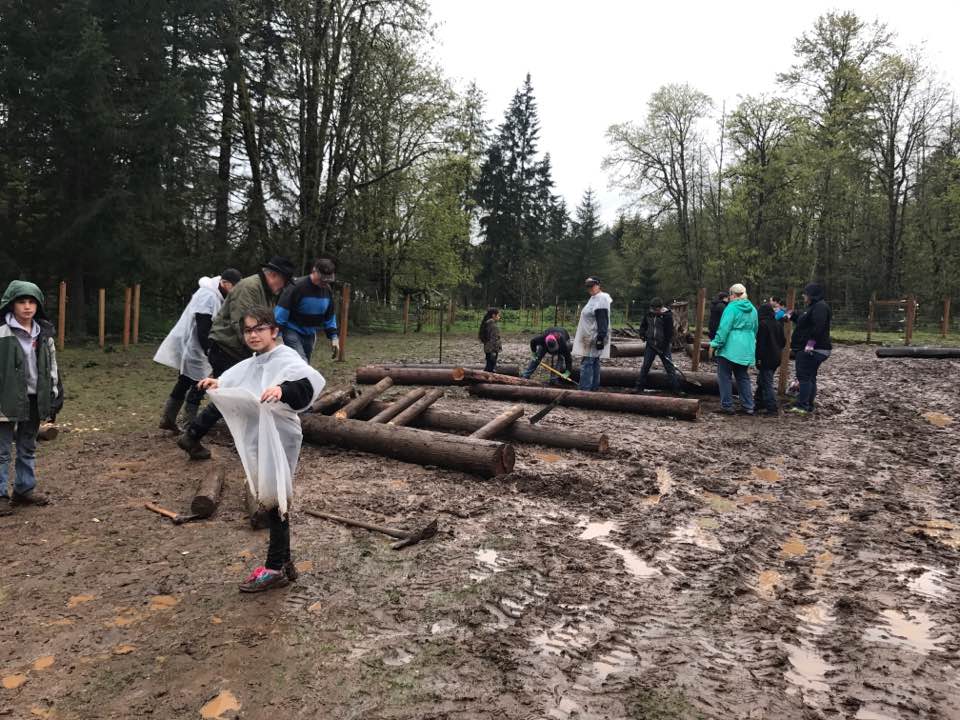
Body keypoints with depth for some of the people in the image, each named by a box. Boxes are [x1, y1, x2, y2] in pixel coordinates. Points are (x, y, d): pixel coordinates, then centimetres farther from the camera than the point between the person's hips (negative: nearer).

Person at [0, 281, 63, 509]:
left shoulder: (44, 333, 8)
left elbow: (52, 367, 14)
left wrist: (55, 396, 13)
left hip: (35, 399, 5)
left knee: (28, 448, 16)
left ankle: (25, 488, 27)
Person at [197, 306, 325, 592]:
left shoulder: (286, 359, -15)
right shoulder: (251, 364, 11)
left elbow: (311, 382, -34)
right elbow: (233, 388, 26)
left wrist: (283, 389, -51)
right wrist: (217, 384, 5)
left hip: (280, 440, -8)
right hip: (256, 439, 9)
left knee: (275, 500, 0)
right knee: (268, 500, 16)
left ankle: (275, 568, 14)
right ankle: (284, 562, 30)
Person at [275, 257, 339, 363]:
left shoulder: (327, 290, 2)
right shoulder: (297, 287, -19)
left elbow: (329, 317, 14)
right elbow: (281, 311, -18)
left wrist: (333, 337, 9)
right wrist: (278, 335, -21)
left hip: (310, 335, 7)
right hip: (292, 332, -7)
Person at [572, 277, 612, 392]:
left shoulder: (601, 299, -13)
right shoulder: (594, 299, 18)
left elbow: (603, 321, -21)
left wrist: (601, 337, -25)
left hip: (594, 338, -10)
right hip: (590, 338, 10)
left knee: (587, 363, -12)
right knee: (594, 364, 12)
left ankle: (585, 390, -12)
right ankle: (593, 388, 17)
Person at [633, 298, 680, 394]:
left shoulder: (667, 316, -13)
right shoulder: (649, 315, 1)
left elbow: (669, 333, -13)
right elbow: (643, 325, 19)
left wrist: (664, 347, -16)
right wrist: (643, 334, 1)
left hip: (663, 346, -4)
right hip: (650, 345, 4)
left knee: (669, 366, -1)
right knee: (645, 366, 6)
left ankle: (677, 388, 4)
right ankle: (639, 386, 13)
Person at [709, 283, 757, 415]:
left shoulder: (732, 307, -11)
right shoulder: (752, 309, 12)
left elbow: (724, 328, -17)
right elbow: (755, 330, 21)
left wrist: (715, 344, -13)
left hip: (730, 348, -7)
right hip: (746, 349, 7)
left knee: (725, 377, 2)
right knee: (743, 377, 16)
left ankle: (727, 406, 1)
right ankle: (748, 406, 15)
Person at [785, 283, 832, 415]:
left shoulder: (820, 307, -14)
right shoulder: (814, 306, 20)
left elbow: (818, 326, -26)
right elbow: (806, 323, 32)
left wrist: (811, 341, -32)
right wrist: (793, 316, 33)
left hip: (812, 349, -11)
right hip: (809, 348, 11)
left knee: (804, 376, -12)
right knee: (810, 377, 12)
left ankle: (802, 406, -13)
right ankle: (808, 406, 17)